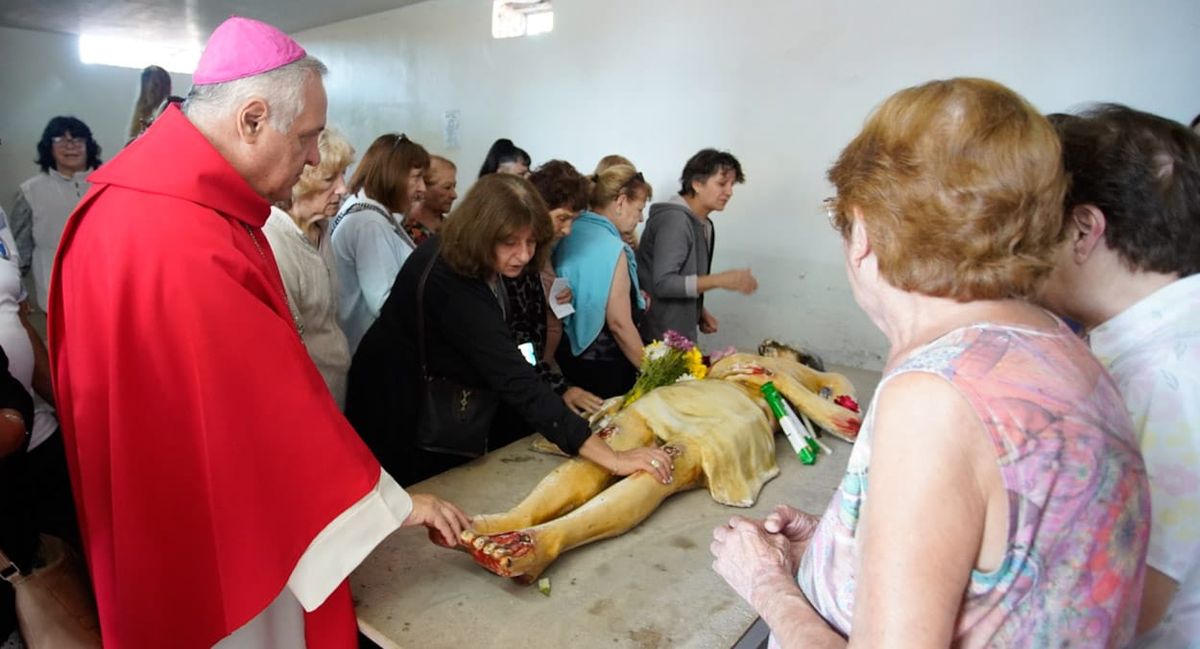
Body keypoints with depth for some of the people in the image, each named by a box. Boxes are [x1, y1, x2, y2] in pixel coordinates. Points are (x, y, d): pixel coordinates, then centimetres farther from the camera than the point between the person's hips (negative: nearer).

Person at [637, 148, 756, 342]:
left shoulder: (703, 225, 11)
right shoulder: (674, 219, -17)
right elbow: (663, 283, -25)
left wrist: (700, 313, 8)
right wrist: (720, 280, -28)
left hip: (682, 335, 9)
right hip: (661, 338, -9)